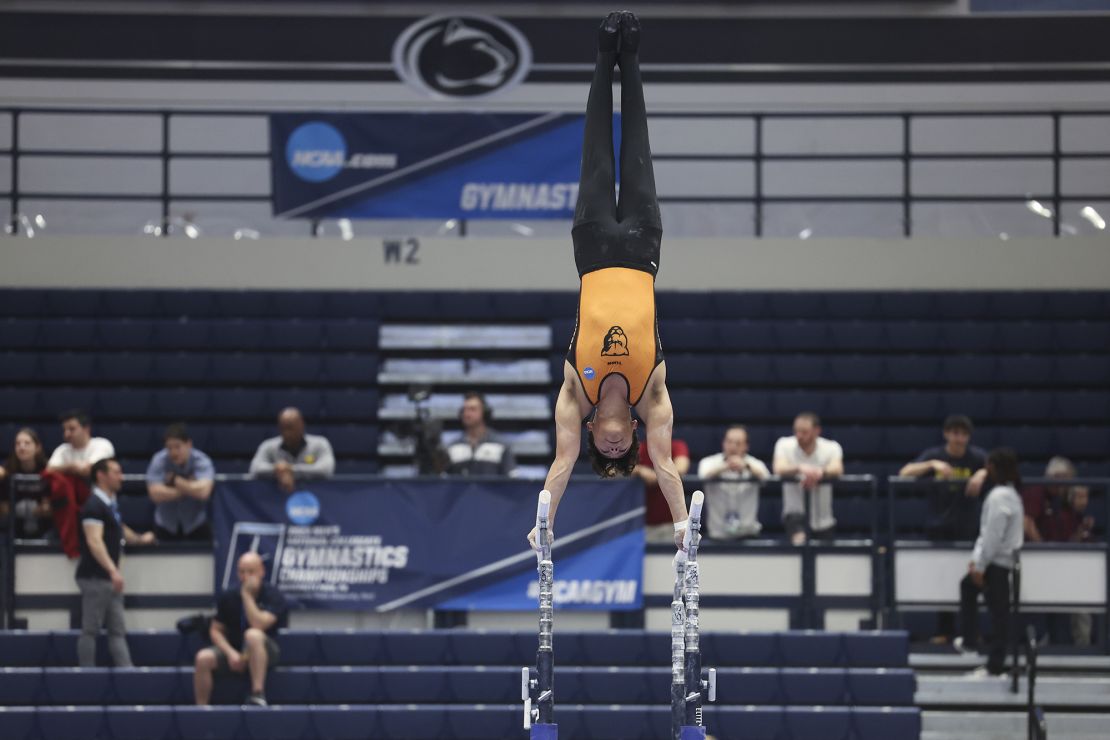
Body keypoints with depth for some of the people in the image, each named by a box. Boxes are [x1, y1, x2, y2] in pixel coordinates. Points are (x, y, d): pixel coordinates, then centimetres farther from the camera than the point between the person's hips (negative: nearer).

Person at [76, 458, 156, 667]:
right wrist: (113, 570, -35)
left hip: (109, 578, 10)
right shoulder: (94, 505, -15)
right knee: (91, 630, -5)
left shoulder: (111, 504, 15)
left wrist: (139, 539, 39)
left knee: (117, 631, 6)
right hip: (95, 577, -10)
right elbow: (94, 541, -27)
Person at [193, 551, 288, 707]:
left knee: (253, 635, -38)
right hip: (233, 651, 4)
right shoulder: (229, 598, 2)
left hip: (265, 652, -4)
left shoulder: (273, 596, -10)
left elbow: (258, 625, -26)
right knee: (203, 657, -25)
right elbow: (215, 630, 6)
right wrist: (230, 653, -12)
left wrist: (247, 594, -22)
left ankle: (258, 694, -38)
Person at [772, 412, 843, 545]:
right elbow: (779, 469, -26)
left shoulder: (831, 447, -6)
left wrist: (820, 472, -53)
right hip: (795, 513, -2)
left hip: (823, 520, 2)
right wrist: (799, 468, -49)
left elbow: (837, 469, -28)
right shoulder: (785, 445, -6)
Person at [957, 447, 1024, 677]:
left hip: (997, 561, -10)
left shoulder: (999, 497, -22)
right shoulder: (1010, 493, 10)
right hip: (1002, 557, 10)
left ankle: (995, 665, 2)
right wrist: (976, 558, 15)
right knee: (967, 587, 26)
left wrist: (980, 565, -16)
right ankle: (969, 639, 35)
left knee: (998, 610, -4)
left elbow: (993, 535, -23)